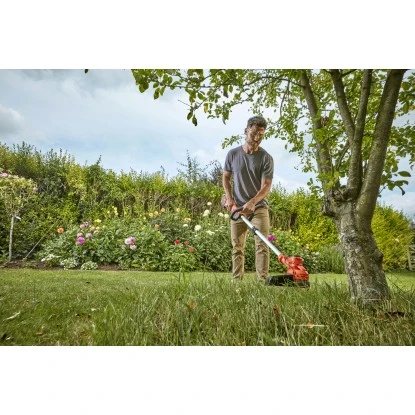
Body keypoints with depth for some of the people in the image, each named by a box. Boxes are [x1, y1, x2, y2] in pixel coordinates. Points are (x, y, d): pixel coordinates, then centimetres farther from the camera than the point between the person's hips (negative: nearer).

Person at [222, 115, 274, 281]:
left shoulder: (266, 158, -3)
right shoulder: (233, 154, 5)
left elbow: (266, 186, -9)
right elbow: (226, 177, 13)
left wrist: (252, 202, -25)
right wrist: (229, 198, -1)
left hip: (259, 207, -2)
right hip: (237, 208, 2)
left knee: (262, 245, -8)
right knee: (237, 247, 5)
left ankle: (262, 281, -5)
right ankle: (237, 280, 12)